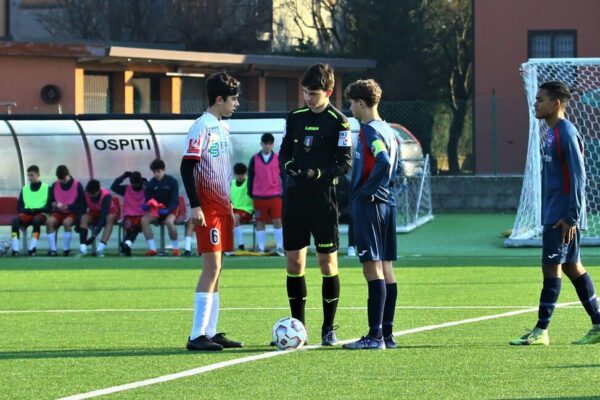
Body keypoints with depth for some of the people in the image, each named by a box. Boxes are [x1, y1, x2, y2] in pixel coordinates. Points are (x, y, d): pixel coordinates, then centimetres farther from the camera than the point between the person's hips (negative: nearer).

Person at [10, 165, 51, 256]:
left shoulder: (46, 188, 8)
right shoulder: (24, 189, 18)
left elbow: (49, 207, 1)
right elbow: (19, 206, 15)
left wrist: (36, 210, -14)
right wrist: (26, 210, -8)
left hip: (41, 214, -3)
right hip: (27, 214, 3)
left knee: (36, 220, -39)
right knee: (15, 220, -29)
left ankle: (32, 248, -42)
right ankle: (15, 249, -36)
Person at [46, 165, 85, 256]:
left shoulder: (77, 185, -3)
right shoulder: (55, 186, 7)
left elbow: (82, 204, -4)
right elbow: (50, 201, 16)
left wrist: (68, 207, -16)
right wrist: (53, 204, -9)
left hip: (73, 212, -3)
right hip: (58, 212, 3)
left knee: (66, 222, -37)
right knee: (49, 221, -30)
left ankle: (66, 249, -24)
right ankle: (52, 249, -27)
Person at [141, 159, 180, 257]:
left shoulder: (172, 181, -12)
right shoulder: (151, 184, -2)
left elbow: (175, 201, -15)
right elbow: (148, 200, -2)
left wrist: (167, 210, -34)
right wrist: (147, 205, -27)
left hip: (170, 209, -4)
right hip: (156, 209, 4)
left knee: (169, 221, -37)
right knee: (144, 220, -26)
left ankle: (176, 248, -18)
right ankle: (152, 248, -22)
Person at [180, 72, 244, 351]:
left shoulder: (223, 128, 16)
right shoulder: (201, 128, -12)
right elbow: (187, 168, -17)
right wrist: (195, 206, -21)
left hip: (222, 207, 9)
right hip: (208, 208, -9)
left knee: (216, 268, 8)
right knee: (212, 266, -13)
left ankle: (210, 332, 11)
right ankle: (197, 335, -14)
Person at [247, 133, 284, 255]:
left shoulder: (278, 158, 2)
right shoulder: (255, 159, 4)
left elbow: (283, 176, 5)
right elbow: (250, 177, 8)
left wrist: (283, 193, 0)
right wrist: (250, 194, 6)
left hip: (275, 196, -1)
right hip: (259, 196, 1)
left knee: (278, 221, -5)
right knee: (260, 222, 5)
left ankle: (279, 247, -1)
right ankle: (260, 248, 9)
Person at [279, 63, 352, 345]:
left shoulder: (338, 122, -4)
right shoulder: (295, 118, 11)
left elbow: (346, 163, -6)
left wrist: (320, 173, -21)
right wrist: (288, 165, -5)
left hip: (323, 198, -4)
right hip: (294, 195, 5)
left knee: (327, 262, -1)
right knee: (294, 261, 4)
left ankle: (328, 328, 7)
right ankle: (298, 326, 12)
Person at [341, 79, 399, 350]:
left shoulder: (369, 130, -13)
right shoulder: (387, 130, 15)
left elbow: (383, 163, -27)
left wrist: (366, 192, -17)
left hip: (368, 206, -9)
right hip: (387, 204, 9)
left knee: (373, 268, -9)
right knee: (386, 268, 10)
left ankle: (375, 336, -11)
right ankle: (386, 334, 13)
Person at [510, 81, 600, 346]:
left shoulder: (566, 133, -15)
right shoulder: (552, 133, 14)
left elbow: (578, 177, -19)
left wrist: (571, 216, -21)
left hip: (563, 217, -10)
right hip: (553, 214, 10)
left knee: (551, 267, -8)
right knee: (572, 266, 12)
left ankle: (541, 331, -6)